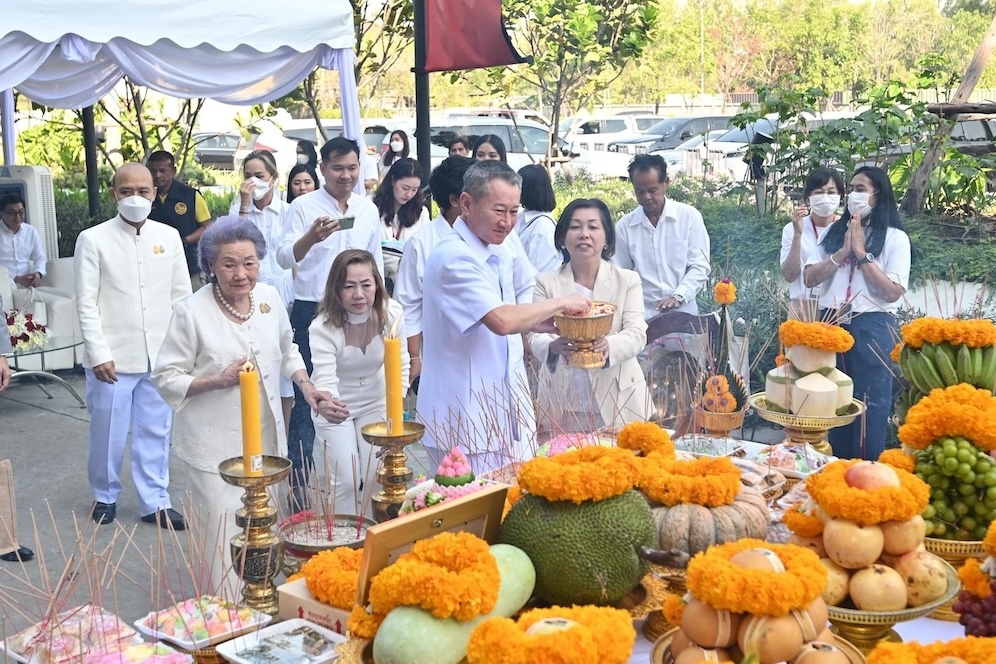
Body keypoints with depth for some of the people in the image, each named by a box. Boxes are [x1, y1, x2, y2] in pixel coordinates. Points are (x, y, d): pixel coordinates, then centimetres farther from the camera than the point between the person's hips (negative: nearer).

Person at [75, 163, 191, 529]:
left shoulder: (169, 236, 6)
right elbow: (86, 303, -5)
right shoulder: (93, 239, -3)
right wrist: (99, 354, -10)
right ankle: (105, 496, 28)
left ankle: (155, 502, 19)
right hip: (113, 357, -2)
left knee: (155, 432, 8)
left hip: (160, 357, 2)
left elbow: (181, 295, 8)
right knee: (108, 433, 7)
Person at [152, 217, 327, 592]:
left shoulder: (270, 298, 1)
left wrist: (305, 385, 2)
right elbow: (165, 378, -9)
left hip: (267, 437, 5)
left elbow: (287, 351, 17)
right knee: (228, 541, -6)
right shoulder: (192, 312, -15)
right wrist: (218, 381, -21)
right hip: (214, 444, -5)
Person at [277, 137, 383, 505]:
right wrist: (311, 237, -37)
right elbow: (285, 257, -18)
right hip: (313, 311, -4)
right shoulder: (303, 206, -6)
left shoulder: (368, 209, 8)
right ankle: (299, 478, 8)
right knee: (307, 396, 0)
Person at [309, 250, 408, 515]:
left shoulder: (392, 314, -18)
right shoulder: (322, 327, -27)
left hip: (376, 404, 3)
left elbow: (400, 367, -5)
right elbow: (325, 378, -36)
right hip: (337, 406, -2)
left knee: (375, 477, -2)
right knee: (345, 480, -9)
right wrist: (326, 405, -58)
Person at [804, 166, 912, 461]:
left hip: (871, 329, -4)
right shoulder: (835, 231, 12)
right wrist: (843, 252, -8)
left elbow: (893, 293, -11)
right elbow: (810, 278, 4)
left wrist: (862, 253, -11)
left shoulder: (895, 237, -1)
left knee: (869, 409, 2)